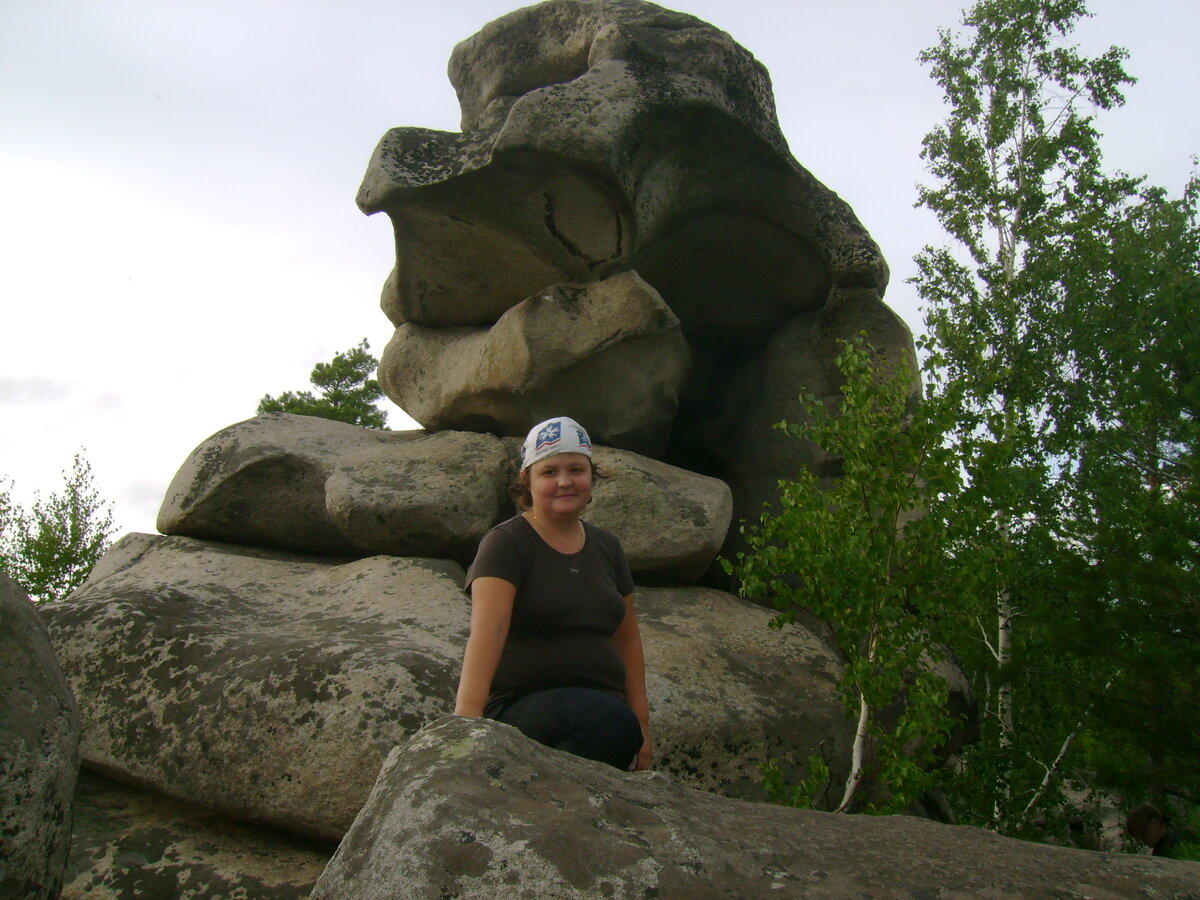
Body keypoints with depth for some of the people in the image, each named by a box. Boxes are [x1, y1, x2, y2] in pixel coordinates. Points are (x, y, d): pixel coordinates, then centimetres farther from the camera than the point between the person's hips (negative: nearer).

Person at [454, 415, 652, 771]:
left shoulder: (606, 547, 14)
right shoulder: (506, 544, -4)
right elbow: (487, 629, -20)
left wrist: (641, 725, 12)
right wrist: (467, 714, -33)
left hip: (603, 705, 5)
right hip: (518, 707, -5)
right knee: (609, 721, -33)